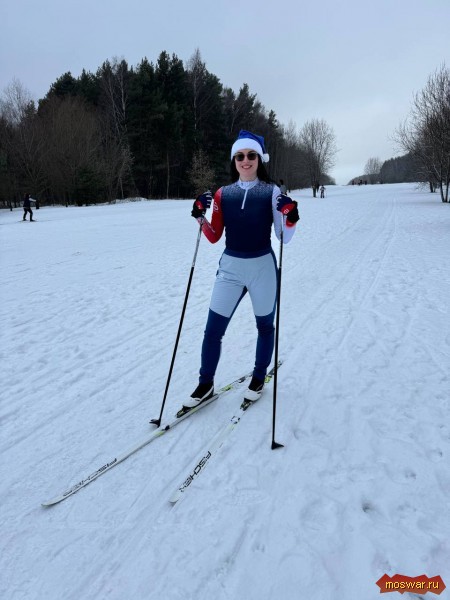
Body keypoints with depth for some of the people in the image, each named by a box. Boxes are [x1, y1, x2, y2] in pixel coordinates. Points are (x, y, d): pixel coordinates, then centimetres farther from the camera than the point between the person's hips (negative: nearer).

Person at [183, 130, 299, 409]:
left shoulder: (272, 192, -4)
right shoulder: (222, 194, 3)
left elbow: (284, 238, -5)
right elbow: (214, 237, 6)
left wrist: (291, 218, -24)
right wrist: (200, 217, -9)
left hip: (263, 267, -1)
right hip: (230, 268, 2)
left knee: (265, 326, 14)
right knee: (213, 329, 1)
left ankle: (259, 378, 36)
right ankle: (206, 384, 20)